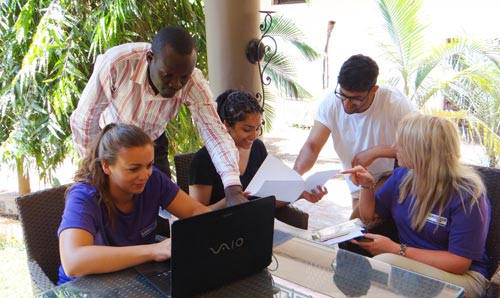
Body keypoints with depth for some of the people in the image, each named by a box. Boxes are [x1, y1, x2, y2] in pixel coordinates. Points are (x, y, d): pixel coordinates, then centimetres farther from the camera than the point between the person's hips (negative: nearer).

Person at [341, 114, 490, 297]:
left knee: (383, 261, -33)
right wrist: (367, 185, -5)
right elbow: (369, 217, 14)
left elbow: (459, 263, -18)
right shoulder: (402, 176, 1)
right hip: (409, 261, 5)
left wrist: (397, 250, -23)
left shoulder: (467, 195, -17)